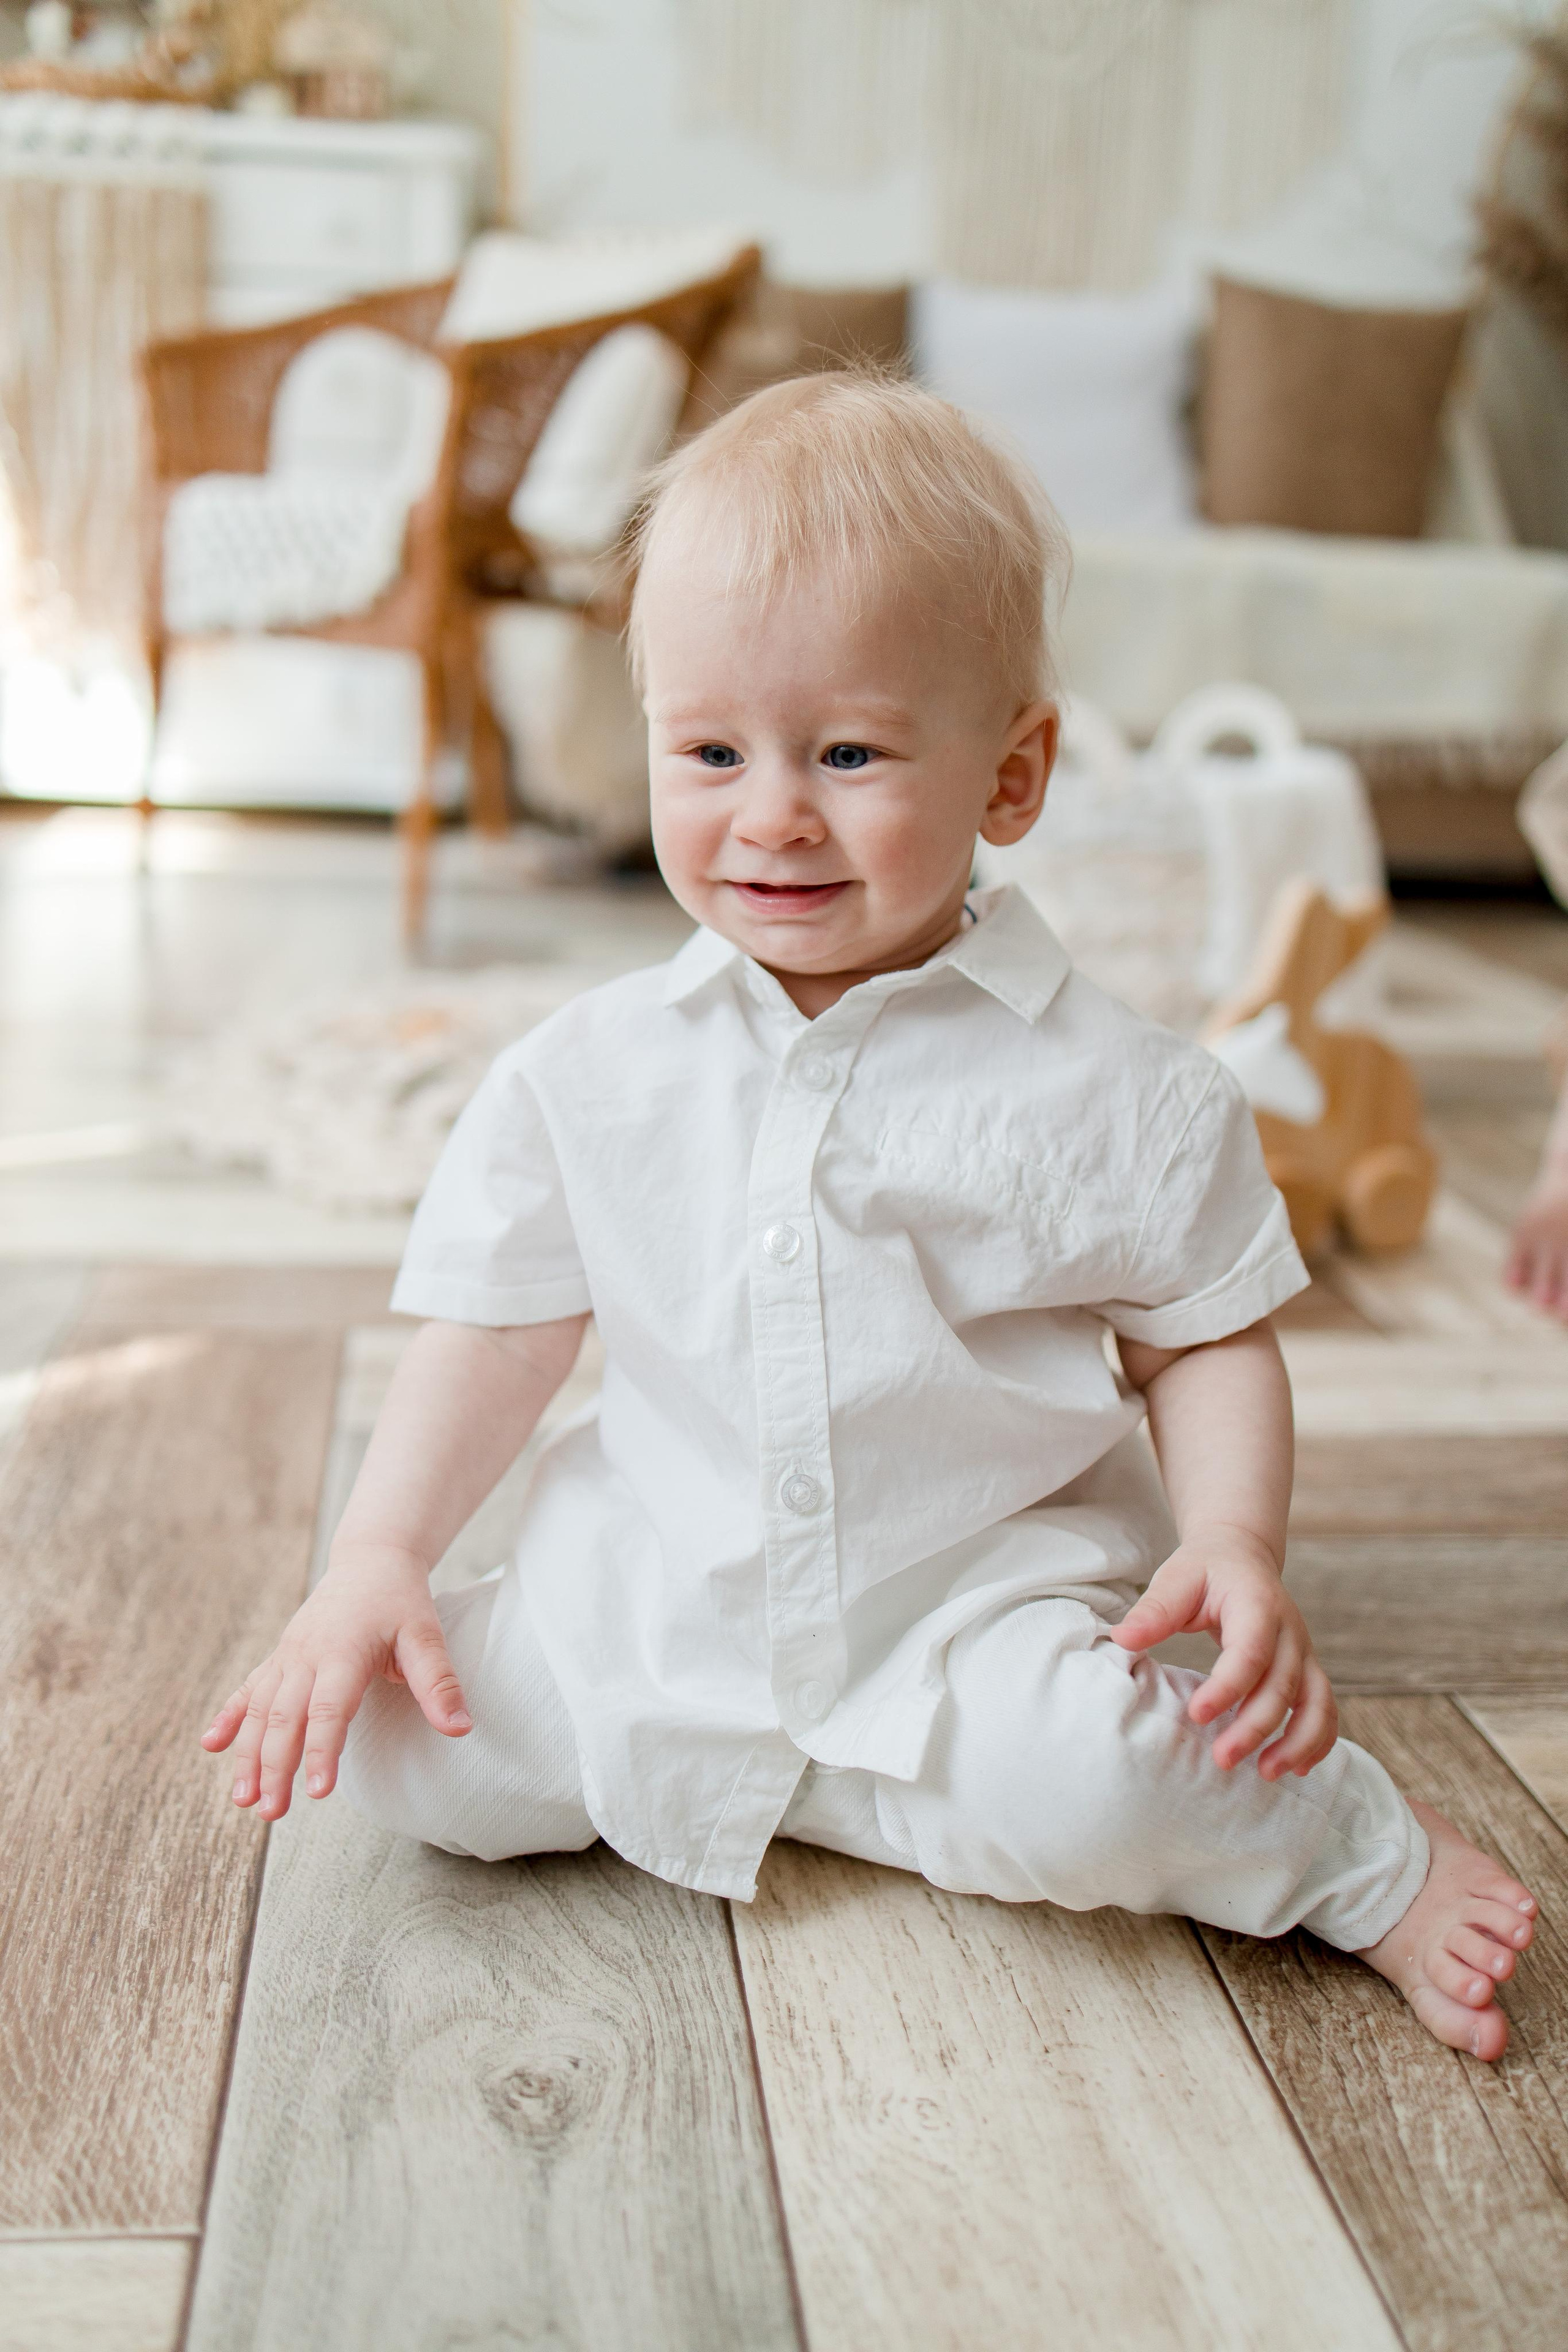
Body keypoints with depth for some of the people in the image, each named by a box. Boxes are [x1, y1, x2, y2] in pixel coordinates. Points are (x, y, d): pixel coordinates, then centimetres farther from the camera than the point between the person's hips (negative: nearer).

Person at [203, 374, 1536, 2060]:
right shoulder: (590, 1071, -2)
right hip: (653, 1599, 3)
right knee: (410, 1744, -15)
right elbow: (501, 1333, 4)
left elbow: (1207, 1342, 0)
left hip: (986, 1590, -3)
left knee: (1094, 1782, -31)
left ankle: (1353, 1853, 1)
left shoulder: (1106, 1089, -8)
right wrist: (376, 1559, -5)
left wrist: (1236, 1542, -18)